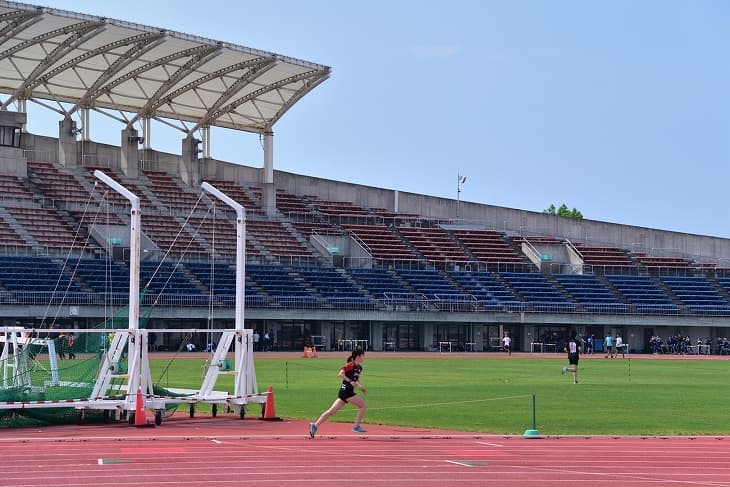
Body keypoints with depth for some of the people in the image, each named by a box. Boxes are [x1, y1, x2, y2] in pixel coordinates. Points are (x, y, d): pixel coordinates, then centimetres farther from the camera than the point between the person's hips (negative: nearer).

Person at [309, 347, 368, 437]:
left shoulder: (359, 368, 17)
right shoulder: (351, 365, -10)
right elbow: (340, 374, -18)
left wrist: (361, 387, 11)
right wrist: (350, 381, -22)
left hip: (345, 392, 9)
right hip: (346, 390, -9)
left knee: (331, 411, 4)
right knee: (363, 405, -3)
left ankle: (315, 425, 1)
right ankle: (356, 426, 0)